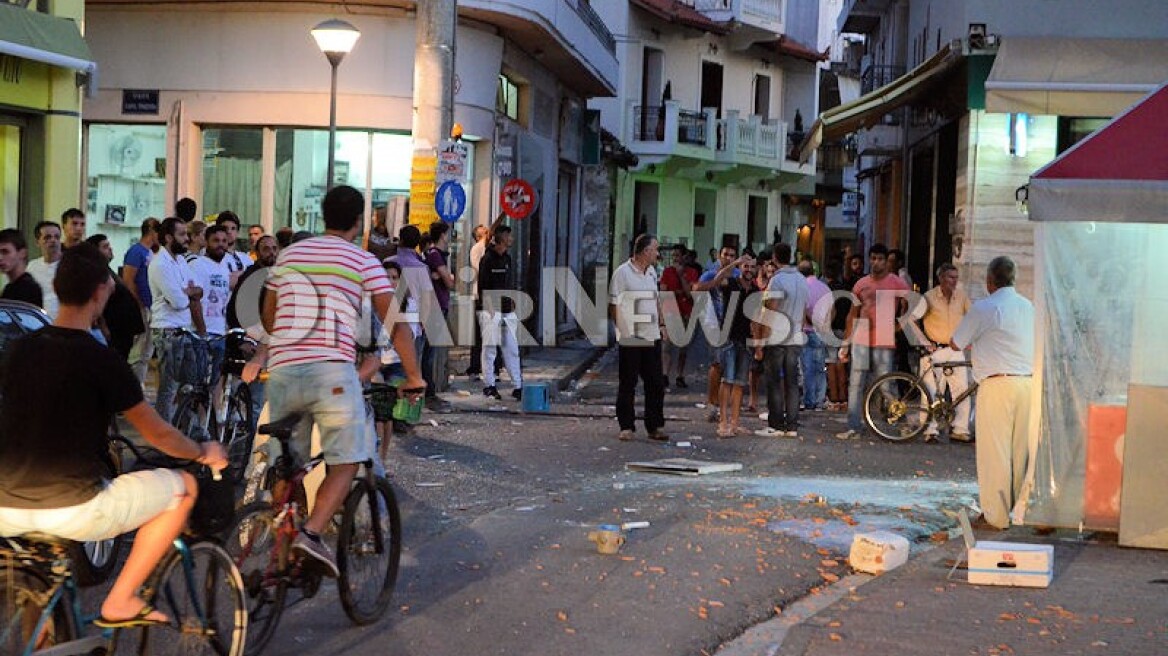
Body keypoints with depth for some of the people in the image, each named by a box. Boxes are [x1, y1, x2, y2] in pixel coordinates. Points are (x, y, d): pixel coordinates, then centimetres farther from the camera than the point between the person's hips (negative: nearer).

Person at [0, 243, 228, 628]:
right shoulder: (101, 361, -11)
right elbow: (159, 436, -3)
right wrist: (204, 453, 17)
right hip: (72, 512, -6)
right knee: (183, 487, 12)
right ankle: (119, 602, 9)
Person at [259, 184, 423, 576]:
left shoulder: (289, 254, 19)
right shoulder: (364, 262, 6)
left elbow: (268, 315, 30)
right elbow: (395, 323, 1)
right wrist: (414, 376, 9)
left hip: (282, 370, 5)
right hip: (332, 369, -5)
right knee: (345, 463, 0)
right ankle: (311, 532, -20)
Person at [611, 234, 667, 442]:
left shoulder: (652, 272, 14)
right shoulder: (622, 272, -9)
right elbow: (614, 305, -8)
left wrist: (660, 324, 14)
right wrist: (624, 328, -12)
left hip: (652, 337, 7)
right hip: (630, 339, -7)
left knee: (656, 384, 6)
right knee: (627, 385, 2)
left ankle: (655, 426, 14)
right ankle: (627, 427, 9)